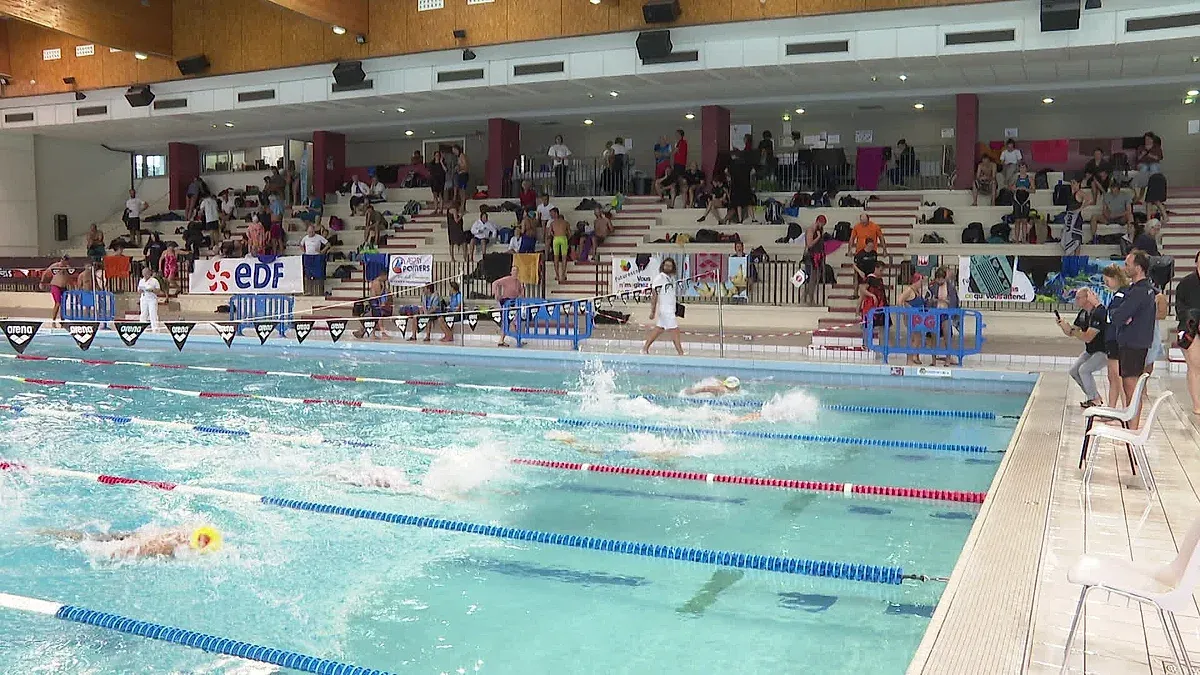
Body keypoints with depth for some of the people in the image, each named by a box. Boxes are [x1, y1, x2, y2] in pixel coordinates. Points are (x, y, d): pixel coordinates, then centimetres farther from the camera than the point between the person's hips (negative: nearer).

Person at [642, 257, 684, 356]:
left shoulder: (671, 278, 14)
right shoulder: (659, 278, -11)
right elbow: (654, 295, -13)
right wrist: (653, 311, -16)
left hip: (670, 309, 8)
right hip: (664, 310, -8)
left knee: (658, 329, 12)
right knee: (674, 330, -6)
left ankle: (645, 348, 19)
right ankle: (680, 353, -2)